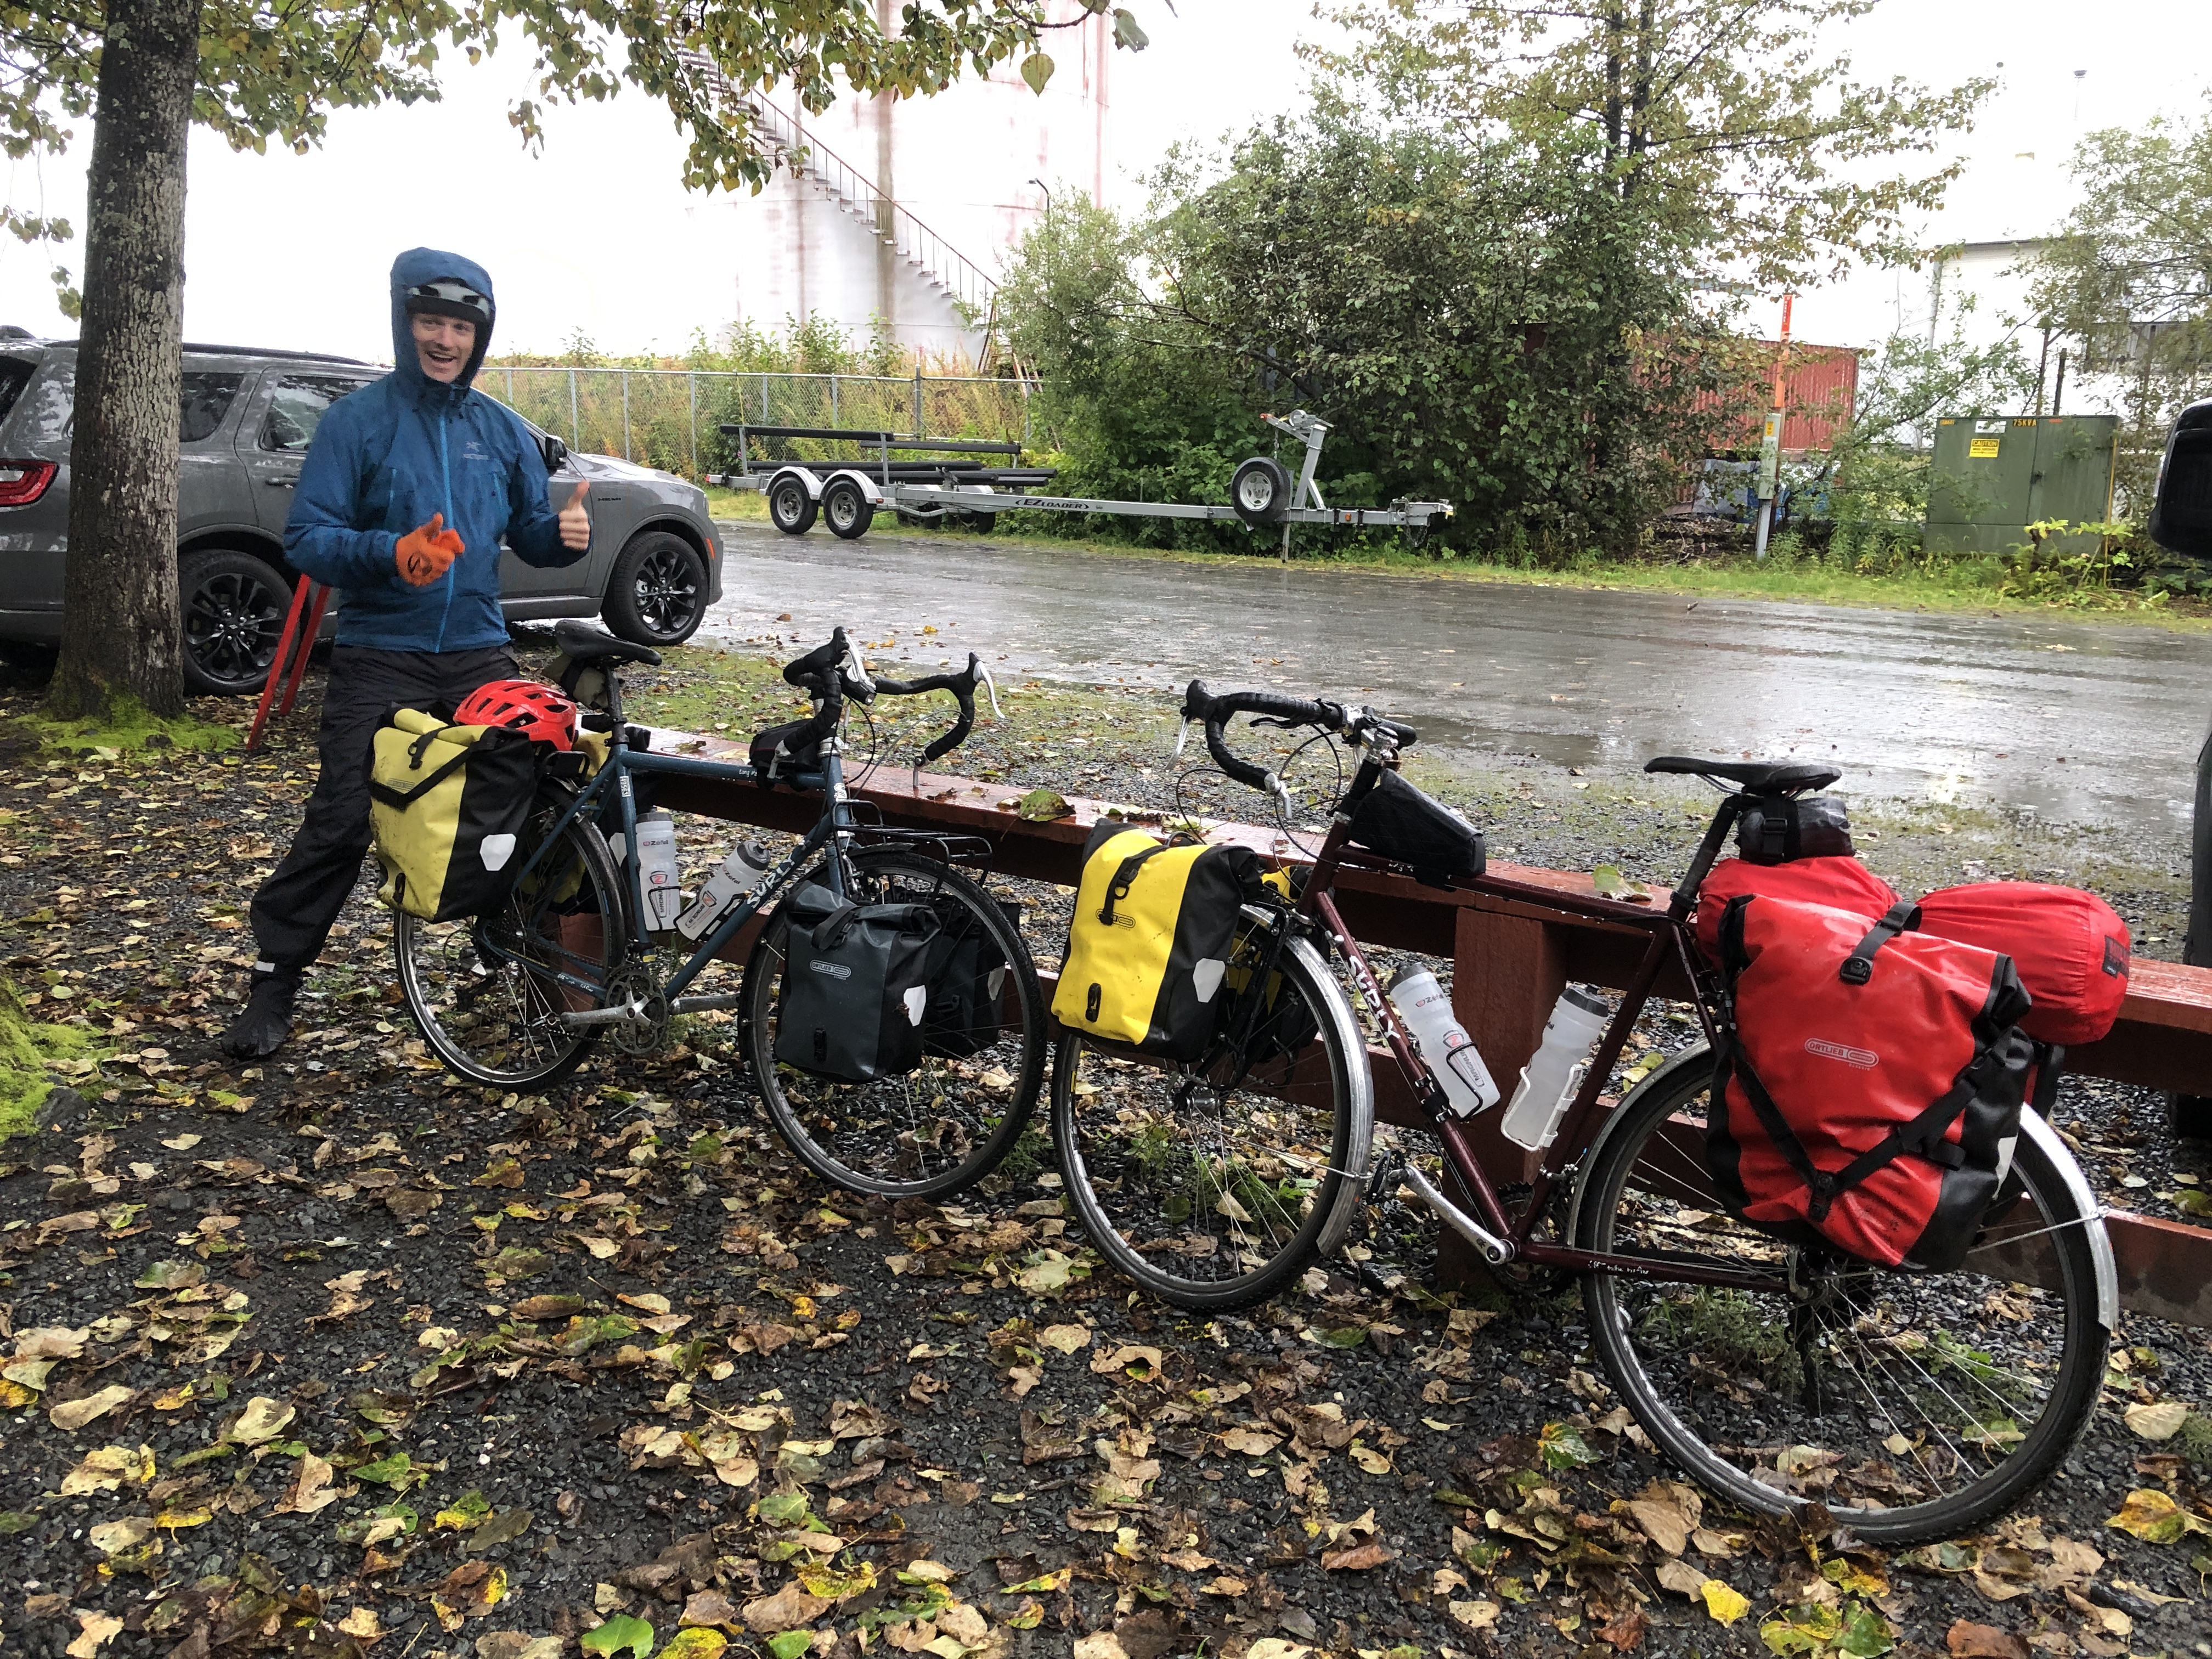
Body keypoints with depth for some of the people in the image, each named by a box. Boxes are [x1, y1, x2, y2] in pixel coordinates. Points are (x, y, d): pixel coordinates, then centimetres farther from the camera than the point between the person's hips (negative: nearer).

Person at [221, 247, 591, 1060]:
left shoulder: (503, 432, 10)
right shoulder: (356, 422, -2)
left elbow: (529, 536, 14)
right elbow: (306, 538, -8)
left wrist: (565, 533, -9)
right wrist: (391, 554, -26)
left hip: (480, 654, 4)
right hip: (379, 658, -3)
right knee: (341, 821, -7)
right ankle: (275, 979, 6)